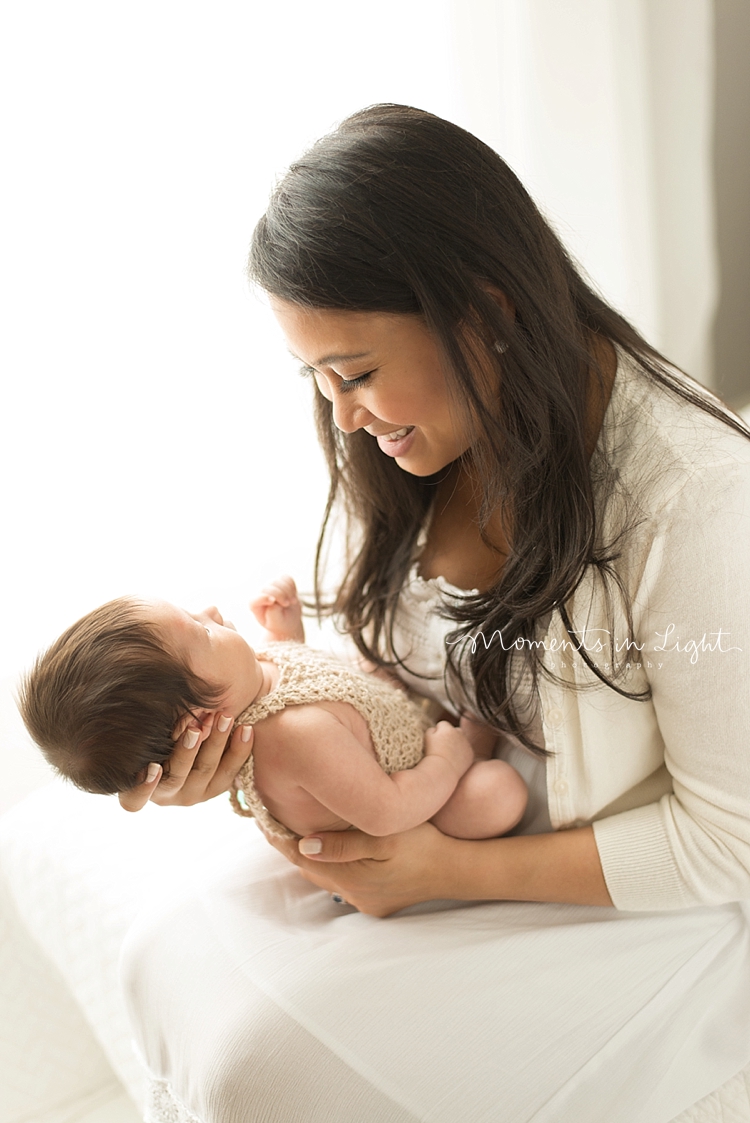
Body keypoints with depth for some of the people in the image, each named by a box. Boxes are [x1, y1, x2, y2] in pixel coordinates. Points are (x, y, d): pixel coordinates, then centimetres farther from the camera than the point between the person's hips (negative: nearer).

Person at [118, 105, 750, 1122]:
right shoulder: (415, 448, -6)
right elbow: (371, 662, 6)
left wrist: (456, 871, -21)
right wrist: (240, 737, -13)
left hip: (639, 909, -5)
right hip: (440, 837, 6)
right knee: (168, 967, -9)